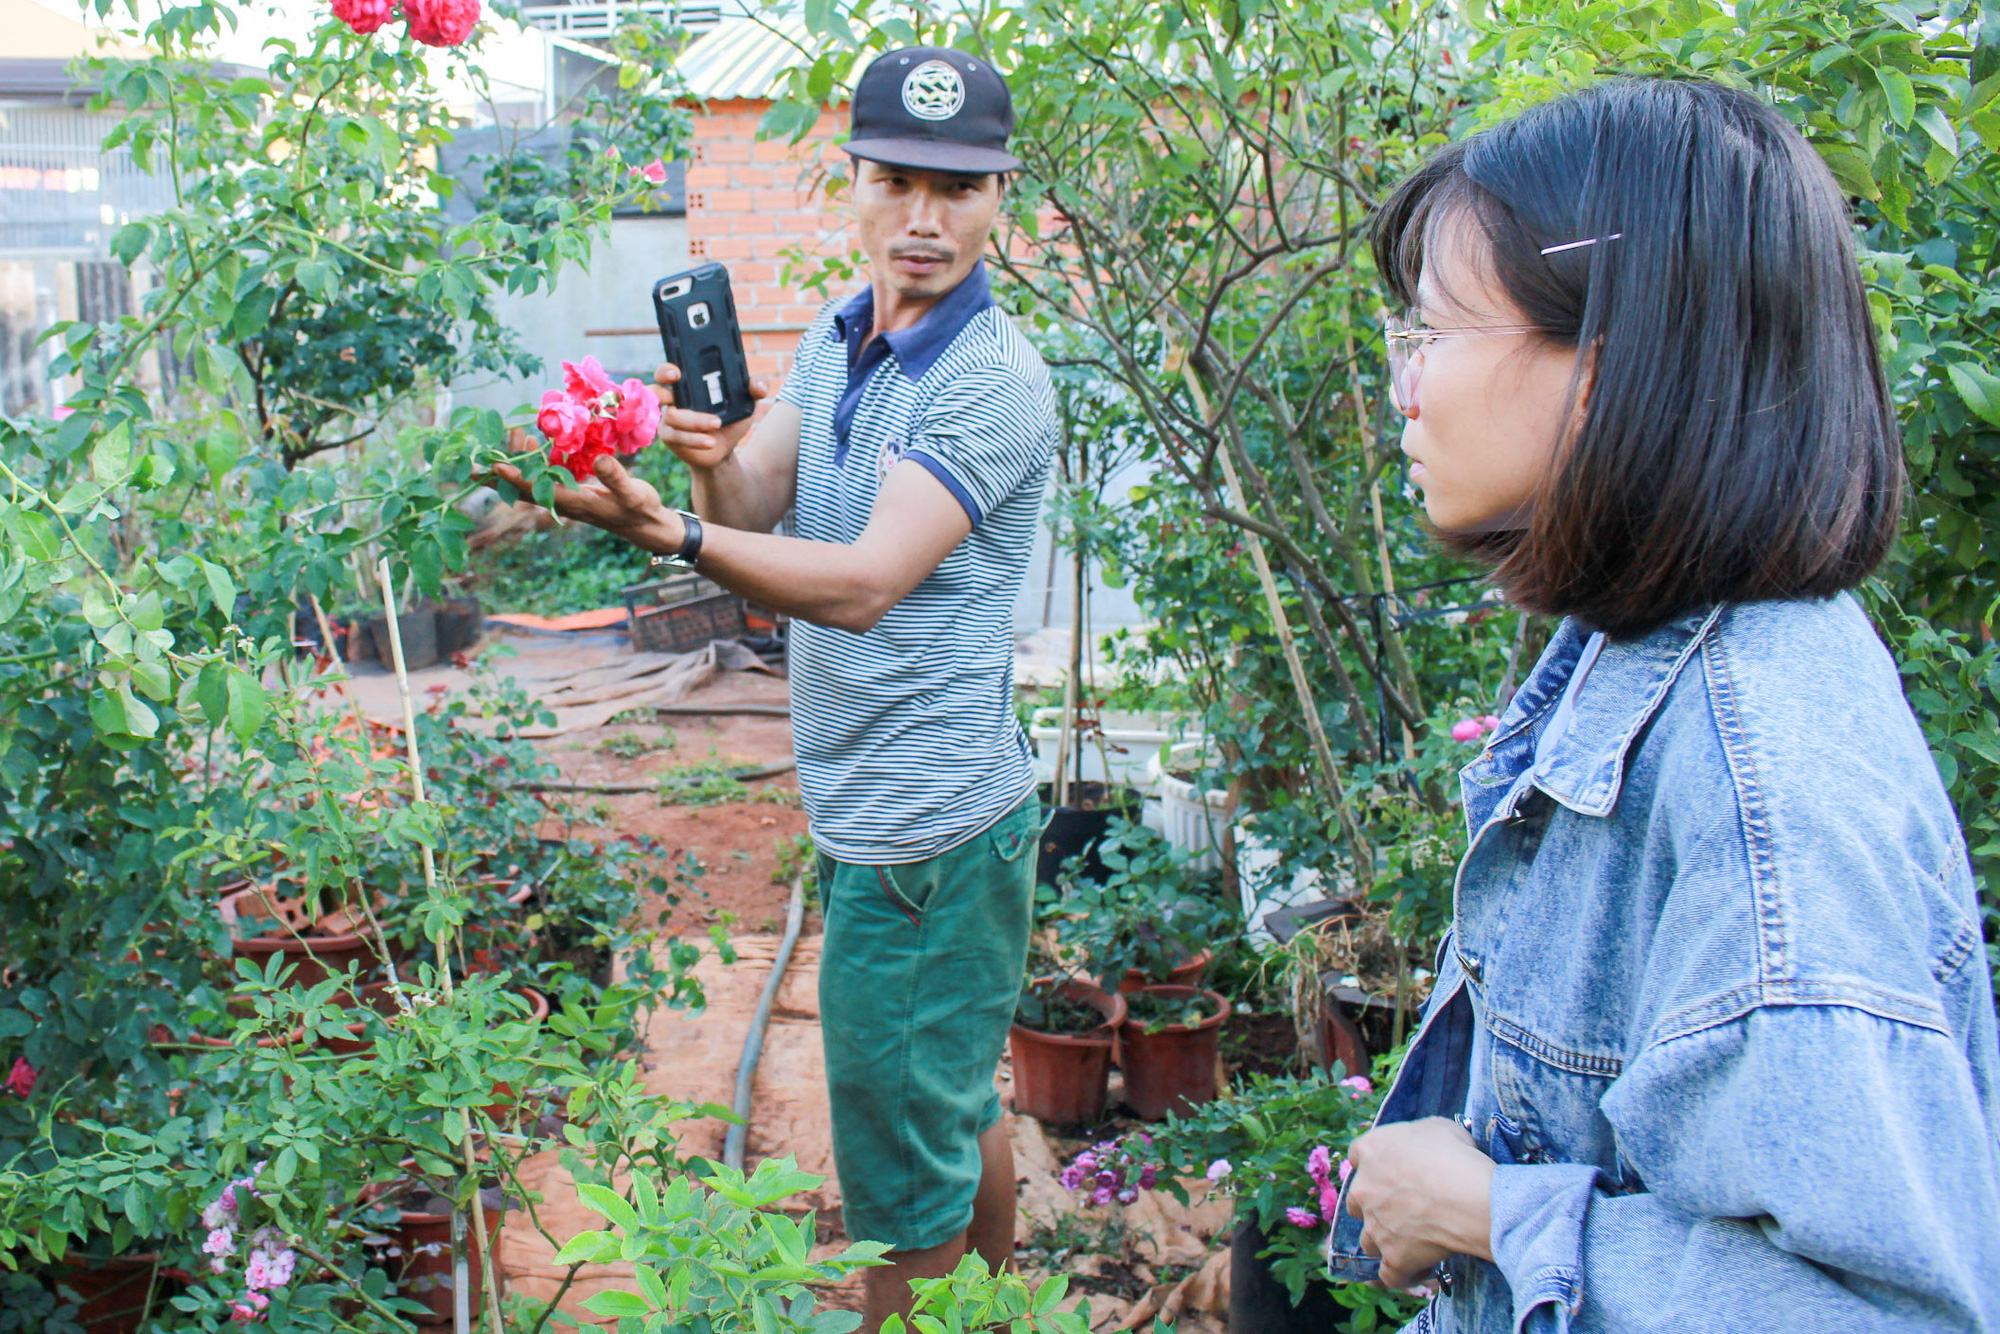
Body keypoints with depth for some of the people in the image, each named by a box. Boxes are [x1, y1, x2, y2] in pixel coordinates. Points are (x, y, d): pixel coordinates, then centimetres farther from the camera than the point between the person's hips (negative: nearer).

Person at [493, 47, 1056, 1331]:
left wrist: (670, 531, -39)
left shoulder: (995, 382, -20)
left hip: (924, 830, -9)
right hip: (870, 806, 9)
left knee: (902, 1165, 4)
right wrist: (715, 459, -24)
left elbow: (864, 582, -28)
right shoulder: (839, 334, 7)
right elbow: (756, 503, -2)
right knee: (957, 1101, 27)